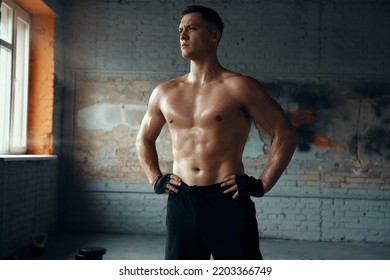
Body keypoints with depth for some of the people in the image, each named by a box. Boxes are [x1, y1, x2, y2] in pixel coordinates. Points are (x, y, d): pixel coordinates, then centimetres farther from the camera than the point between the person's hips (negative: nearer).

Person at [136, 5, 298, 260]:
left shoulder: (240, 87, -4)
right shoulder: (164, 93, 10)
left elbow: (286, 134, -2)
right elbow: (144, 139, 25)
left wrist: (262, 184, -7)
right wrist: (155, 179, 13)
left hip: (227, 201, -4)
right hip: (180, 203, 5)